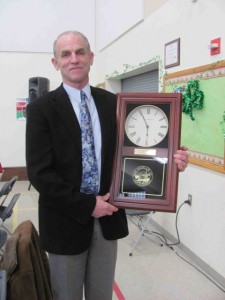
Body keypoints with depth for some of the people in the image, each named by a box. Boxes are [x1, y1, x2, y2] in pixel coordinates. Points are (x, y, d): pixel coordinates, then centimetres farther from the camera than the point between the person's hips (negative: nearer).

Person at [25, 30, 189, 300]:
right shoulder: (41, 109, -10)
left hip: (107, 218, 3)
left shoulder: (112, 102, 2)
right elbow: (39, 173, -15)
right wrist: (87, 205, -17)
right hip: (66, 221, -3)